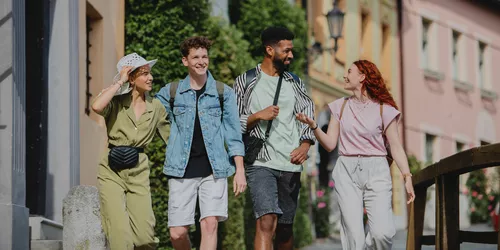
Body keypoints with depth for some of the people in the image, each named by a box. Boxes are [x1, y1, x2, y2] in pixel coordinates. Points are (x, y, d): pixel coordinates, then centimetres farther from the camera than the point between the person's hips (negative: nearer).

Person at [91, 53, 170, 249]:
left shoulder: (156, 107, 7)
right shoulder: (116, 102, -4)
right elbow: (97, 106, -27)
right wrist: (119, 82, -16)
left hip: (139, 173, 3)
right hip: (112, 172, -3)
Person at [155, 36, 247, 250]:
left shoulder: (224, 93, 6)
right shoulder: (171, 92, 7)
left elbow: (233, 134, 6)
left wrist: (240, 170, -1)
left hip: (214, 169, -1)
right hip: (182, 170, 1)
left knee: (210, 224, -14)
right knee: (177, 233, -2)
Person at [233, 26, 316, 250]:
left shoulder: (295, 83, 15)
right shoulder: (246, 81, 4)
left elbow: (308, 117, 13)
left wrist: (305, 144, -4)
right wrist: (257, 116, -12)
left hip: (291, 164, 4)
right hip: (260, 162, -4)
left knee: (285, 225, 9)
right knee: (266, 221, -20)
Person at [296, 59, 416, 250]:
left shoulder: (383, 109, 2)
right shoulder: (341, 106, 11)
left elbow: (396, 147, 2)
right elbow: (330, 144, 8)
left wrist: (407, 177, -7)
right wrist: (313, 126, -9)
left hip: (376, 172, -2)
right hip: (347, 172, 2)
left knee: (382, 233, -18)